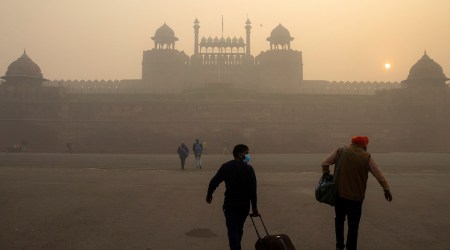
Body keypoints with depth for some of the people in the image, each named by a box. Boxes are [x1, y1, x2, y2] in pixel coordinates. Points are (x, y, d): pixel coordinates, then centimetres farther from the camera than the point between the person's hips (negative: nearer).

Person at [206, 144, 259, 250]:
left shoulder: (226, 166, 0)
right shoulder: (248, 168, -6)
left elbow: (214, 181, 0)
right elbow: (253, 189, -12)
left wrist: (209, 194, 16)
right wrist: (254, 206, -7)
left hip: (230, 202, -1)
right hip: (244, 203, 1)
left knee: (233, 229, -2)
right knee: (239, 228, 20)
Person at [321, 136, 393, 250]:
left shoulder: (340, 152, -1)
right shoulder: (366, 157, -5)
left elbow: (325, 163, -4)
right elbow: (379, 174, 0)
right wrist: (386, 189, 10)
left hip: (339, 194, 3)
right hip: (356, 196, -2)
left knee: (339, 219, 22)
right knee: (353, 225, 8)